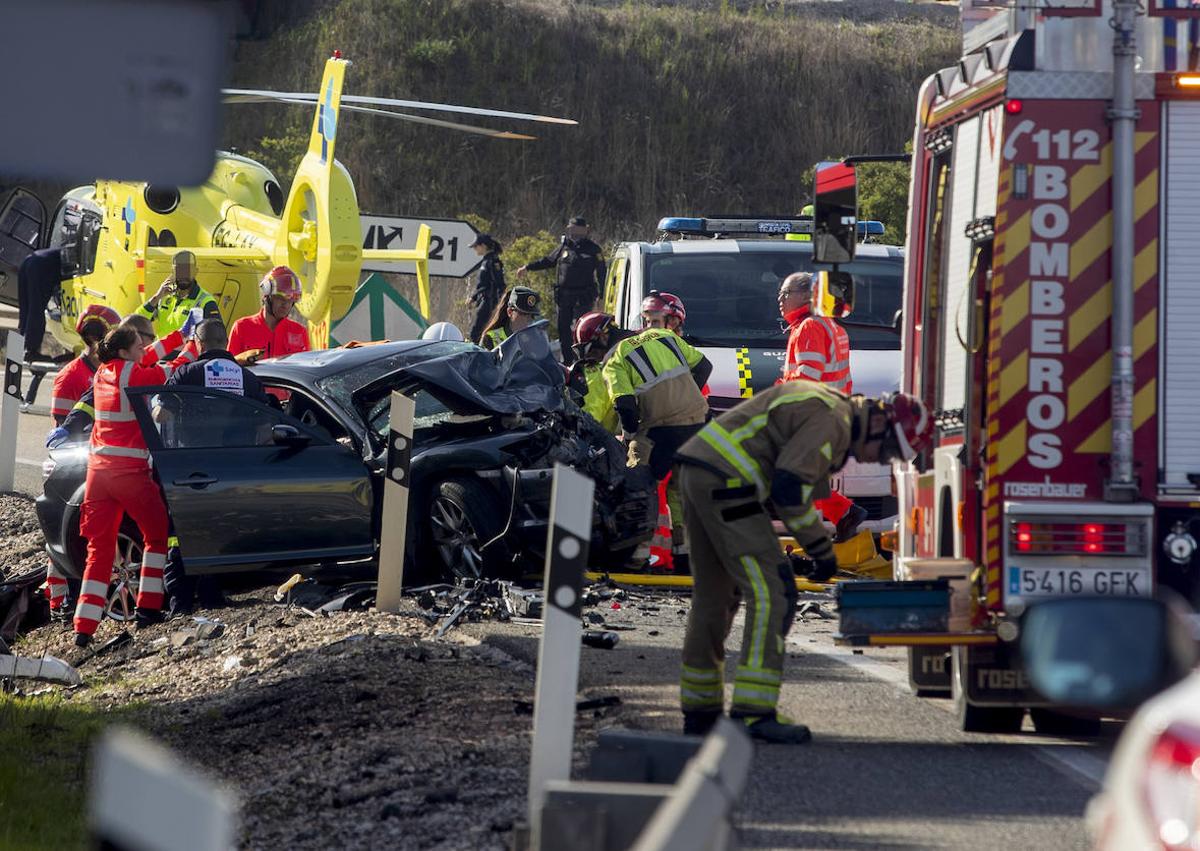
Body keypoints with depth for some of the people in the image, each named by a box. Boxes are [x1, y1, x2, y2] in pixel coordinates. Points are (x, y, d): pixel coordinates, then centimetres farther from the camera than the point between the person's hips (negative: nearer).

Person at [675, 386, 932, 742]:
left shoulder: (823, 403, 20)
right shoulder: (832, 421, -12)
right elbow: (789, 488, -19)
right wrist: (822, 549, -10)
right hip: (726, 482, -11)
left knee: (714, 595, 18)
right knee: (773, 593, -12)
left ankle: (700, 710, 26)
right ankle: (755, 712, -17)